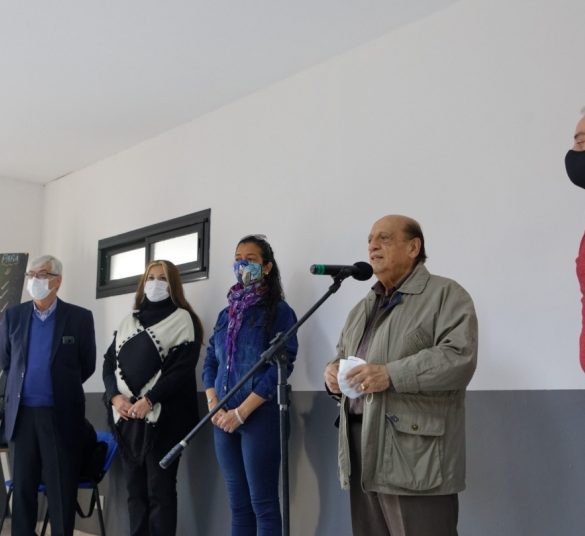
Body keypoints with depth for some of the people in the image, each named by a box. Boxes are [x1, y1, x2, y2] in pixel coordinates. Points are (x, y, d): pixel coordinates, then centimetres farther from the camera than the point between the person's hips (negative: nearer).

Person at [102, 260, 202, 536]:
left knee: (160, 490, -3)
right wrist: (116, 397, -7)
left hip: (162, 417, -5)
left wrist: (148, 401, -16)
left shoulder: (182, 319, 1)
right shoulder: (128, 321, 17)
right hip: (126, 417, 5)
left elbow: (183, 368, -9)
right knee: (135, 488, 9)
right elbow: (109, 361, 11)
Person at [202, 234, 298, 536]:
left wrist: (241, 412, -16)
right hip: (224, 419, 6)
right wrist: (214, 406, -4)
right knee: (238, 504, 11)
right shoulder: (227, 313, 15)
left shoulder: (279, 311, -3)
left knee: (263, 504, -3)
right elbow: (210, 363, 13)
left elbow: (280, 367, -12)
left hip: (260, 417, -6)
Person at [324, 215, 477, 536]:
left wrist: (391, 375, -21)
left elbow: (459, 357, -15)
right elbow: (342, 354, 30)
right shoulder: (363, 307, 23)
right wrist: (334, 370, 6)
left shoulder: (445, 294, -2)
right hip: (361, 451, 7)